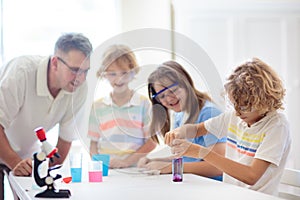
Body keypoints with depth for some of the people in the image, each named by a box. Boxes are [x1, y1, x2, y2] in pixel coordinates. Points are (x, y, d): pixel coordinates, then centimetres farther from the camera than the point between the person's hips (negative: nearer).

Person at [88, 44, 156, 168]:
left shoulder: (143, 103, 3)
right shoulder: (98, 106, 10)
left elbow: (152, 142, 0)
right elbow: (94, 143, 12)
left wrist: (127, 161, -10)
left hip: (134, 169, -2)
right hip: (105, 169, 2)